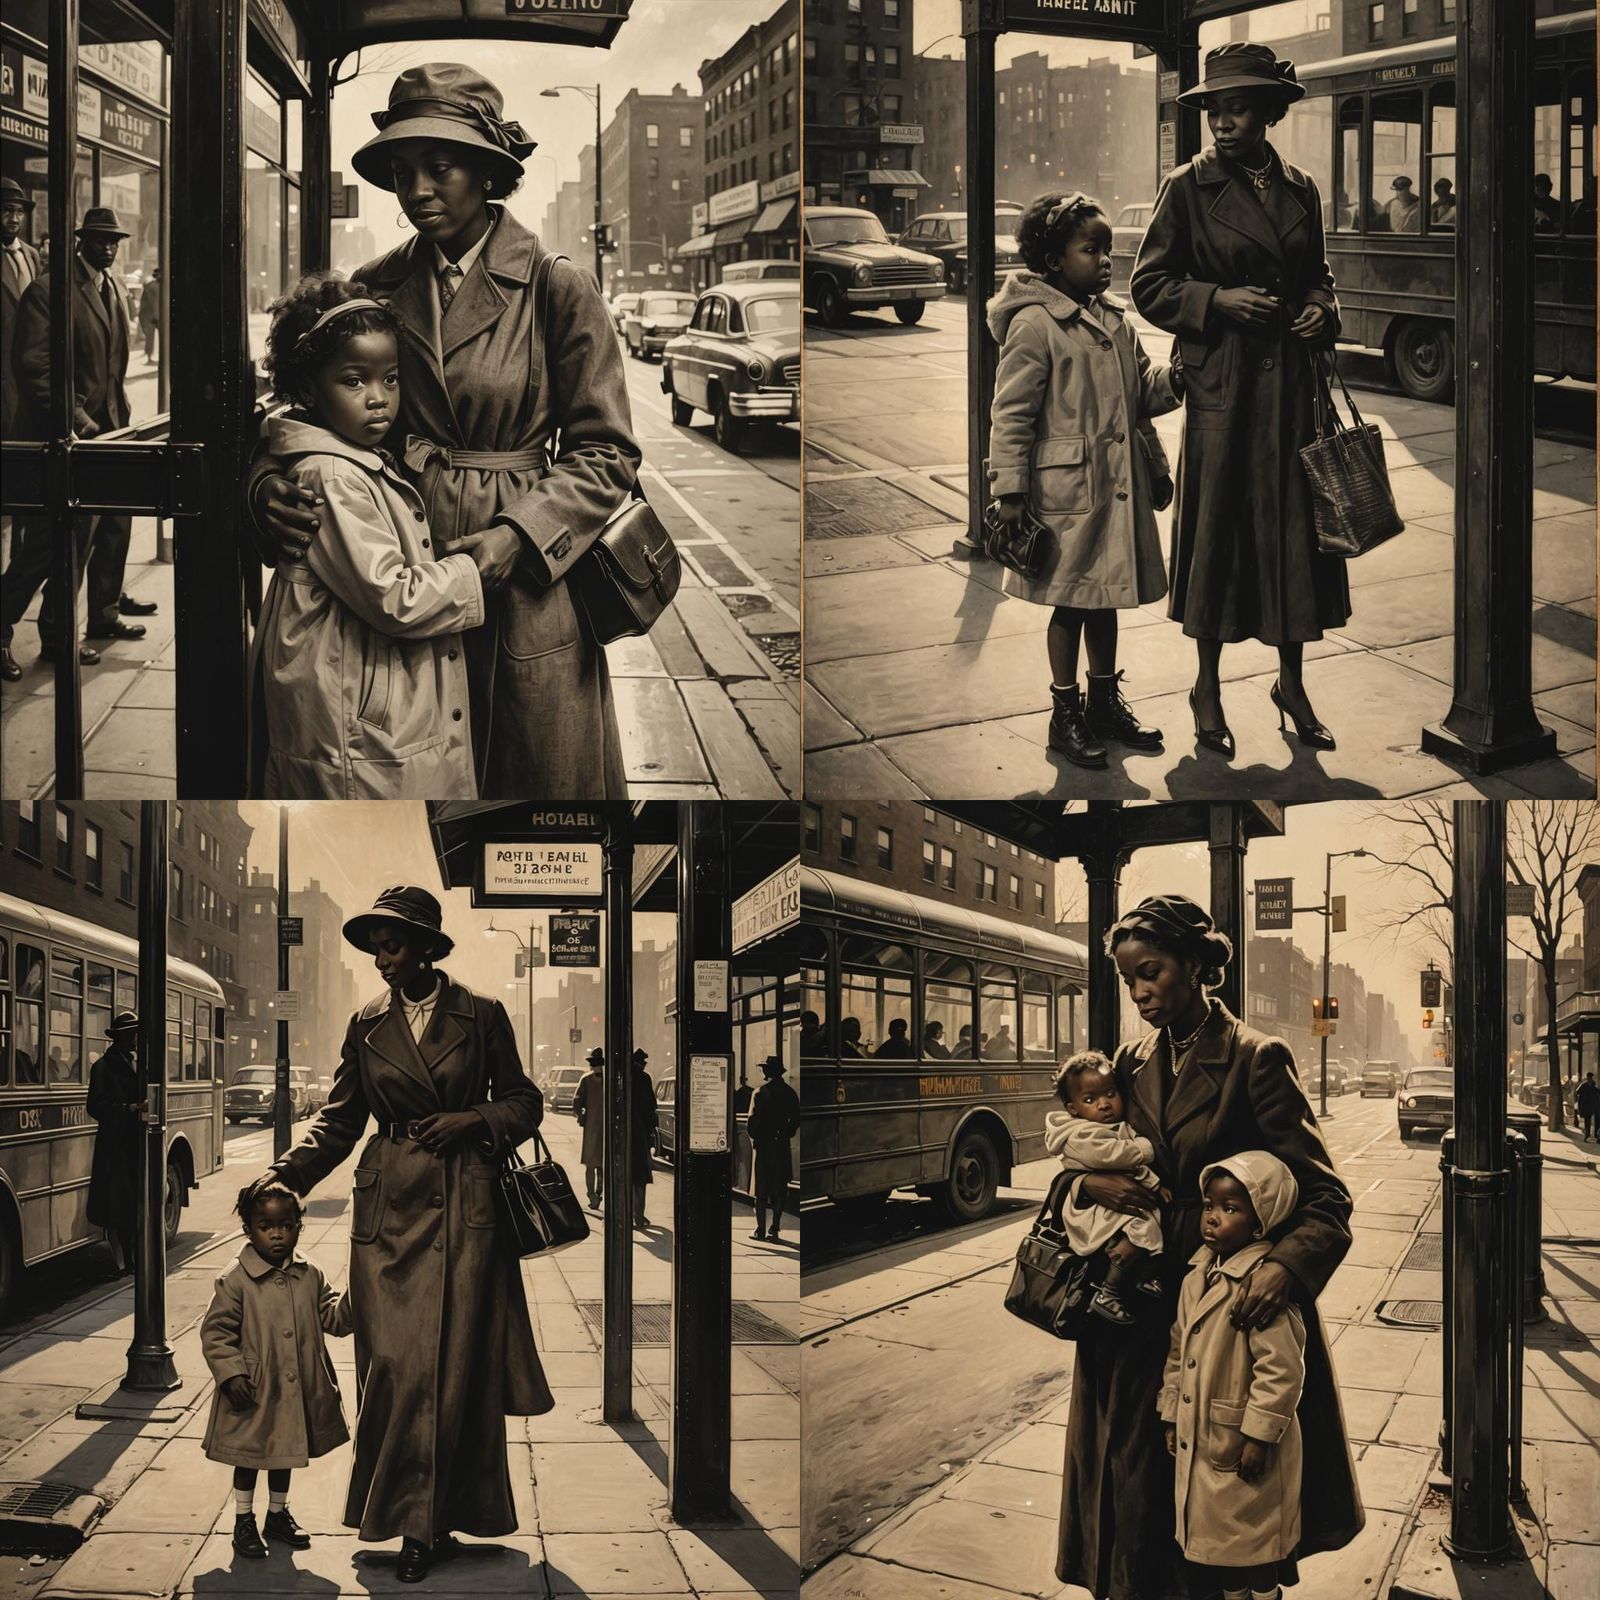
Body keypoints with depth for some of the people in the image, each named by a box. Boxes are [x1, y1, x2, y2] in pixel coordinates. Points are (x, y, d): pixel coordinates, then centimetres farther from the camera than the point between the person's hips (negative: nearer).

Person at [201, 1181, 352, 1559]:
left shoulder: (310, 1276, 0)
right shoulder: (236, 1281, -14)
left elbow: (333, 1318, 3)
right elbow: (215, 1330, -11)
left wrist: (356, 1297, -16)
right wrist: (231, 1372, -19)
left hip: (297, 1390, 4)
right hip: (253, 1390, -4)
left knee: (284, 1455, 20)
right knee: (249, 1456, 10)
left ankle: (278, 1514, 37)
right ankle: (243, 1520, 26)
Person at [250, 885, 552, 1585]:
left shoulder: (482, 1016, 4)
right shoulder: (367, 1025, 9)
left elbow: (522, 1102, 10)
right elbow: (339, 1119, 9)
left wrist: (474, 1121, -9)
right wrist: (284, 1177, -4)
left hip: (463, 1210, -2)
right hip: (387, 1210, 2)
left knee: (456, 1362, -4)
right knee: (394, 1362, -3)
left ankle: (430, 1522, 4)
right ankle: (420, 1523, 7)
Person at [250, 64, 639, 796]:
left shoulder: (557, 289, -5)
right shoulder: (377, 288, 6)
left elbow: (606, 452, -4)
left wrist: (518, 536, -18)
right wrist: (271, 484, -15)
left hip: (523, 581, -3)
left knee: (538, 774, 7)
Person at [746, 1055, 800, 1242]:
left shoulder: (761, 1092, -12)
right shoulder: (790, 1093, 5)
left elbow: (753, 1120, -13)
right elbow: (796, 1120, 9)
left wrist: (752, 1135, 2)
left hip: (763, 1143, -4)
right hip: (782, 1145, 4)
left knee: (761, 1187, 2)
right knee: (780, 1187, 9)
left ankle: (761, 1229, -1)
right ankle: (775, 1228, 8)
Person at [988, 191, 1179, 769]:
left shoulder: (1115, 320, 10)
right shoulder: (1034, 324, -12)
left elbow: (1140, 393, 17)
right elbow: (1011, 413, -13)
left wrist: (1173, 379, -4)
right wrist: (1009, 491, -15)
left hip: (1118, 483, 7)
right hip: (1065, 489, -7)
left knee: (1104, 597, 16)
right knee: (1070, 602, 2)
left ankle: (1105, 701, 29)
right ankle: (1065, 715, 14)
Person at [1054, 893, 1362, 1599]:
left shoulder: (1257, 1059, -7)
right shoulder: (1132, 1063, 10)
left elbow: (1325, 1197, -11)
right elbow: (1084, 1152, 19)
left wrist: (1284, 1265, -30)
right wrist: (1090, 1183, -6)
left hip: (1232, 1304, -4)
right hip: (1140, 1310, 4)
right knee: (1135, 1489, 2)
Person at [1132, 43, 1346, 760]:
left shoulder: (1299, 188, 9)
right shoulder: (1187, 187, -3)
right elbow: (1148, 285, -2)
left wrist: (1320, 307, 1)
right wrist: (1217, 300, -15)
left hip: (1292, 381, 4)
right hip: (1221, 383, -4)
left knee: (1296, 526, 6)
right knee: (1218, 529, 1)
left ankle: (1291, 681, 20)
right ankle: (1208, 687, 15)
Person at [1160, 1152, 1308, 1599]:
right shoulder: (1198, 1275, 5)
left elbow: (1282, 1369, -24)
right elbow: (1179, 1352, 14)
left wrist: (1258, 1435, -21)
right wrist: (1171, 1416, 14)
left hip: (1244, 1447, -8)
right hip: (1199, 1442, 8)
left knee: (1252, 1542, 7)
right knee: (1212, 1541, 19)